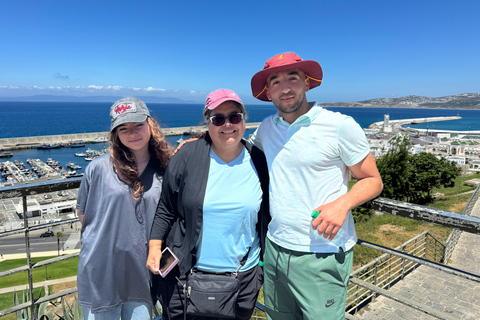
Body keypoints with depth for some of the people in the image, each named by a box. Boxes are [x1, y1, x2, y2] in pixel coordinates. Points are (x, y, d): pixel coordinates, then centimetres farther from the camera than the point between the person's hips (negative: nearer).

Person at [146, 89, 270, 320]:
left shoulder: (259, 162, -3)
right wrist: (155, 246, -7)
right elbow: (165, 209, 0)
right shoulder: (187, 157, -8)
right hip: (186, 275, -1)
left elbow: (267, 215, 7)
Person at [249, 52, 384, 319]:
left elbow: (373, 180, -3)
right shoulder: (267, 128, 4)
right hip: (275, 249, 5)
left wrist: (343, 203, -23)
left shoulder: (341, 126, -10)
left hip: (322, 257, -5)